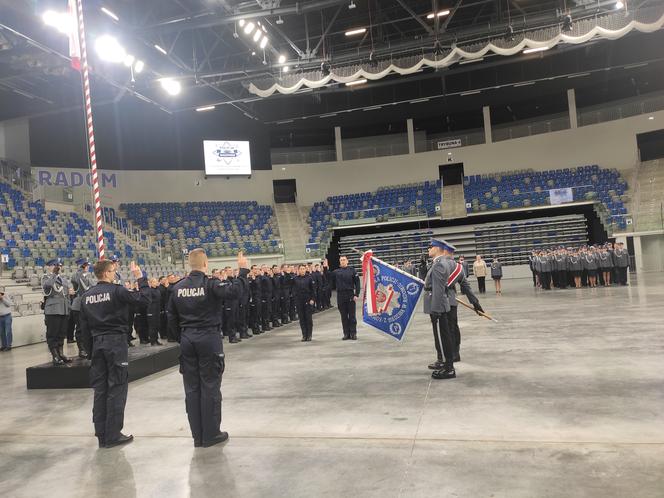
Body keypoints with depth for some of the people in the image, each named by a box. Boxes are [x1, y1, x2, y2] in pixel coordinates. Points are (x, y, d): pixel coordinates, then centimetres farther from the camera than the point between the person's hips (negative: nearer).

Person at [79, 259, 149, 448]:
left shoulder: (86, 296, 8)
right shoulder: (116, 291, -11)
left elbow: (84, 327, 11)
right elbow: (144, 299, -15)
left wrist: (91, 350, 17)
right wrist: (140, 278, -4)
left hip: (97, 343, 6)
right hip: (116, 342, -6)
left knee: (100, 389, 10)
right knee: (117, 388, 1)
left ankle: (101, 435, 17)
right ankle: (113, 435, 4)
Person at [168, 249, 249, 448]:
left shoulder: (178, 288, 5)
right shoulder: (210, 284, -12)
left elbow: (172, 317, 10)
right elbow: (233, 291, -29)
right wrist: (243, 271, -19)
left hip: (187, 340, 5)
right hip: (209, 338, -5)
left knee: (192, 388, 10)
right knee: (210, 387, 4)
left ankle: (197, 436, 18)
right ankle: (211, 435, 11)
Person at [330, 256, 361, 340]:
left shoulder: (352, 270, 3)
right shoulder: (336, 272, 8)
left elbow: (357, 282, 1)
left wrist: (356, 294, -8)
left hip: (350, 296, -2)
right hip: (340, 297, 2)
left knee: (352, 316, 2)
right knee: (344, 317, 7)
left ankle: (353, 333, 8)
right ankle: (346, 334, 13)